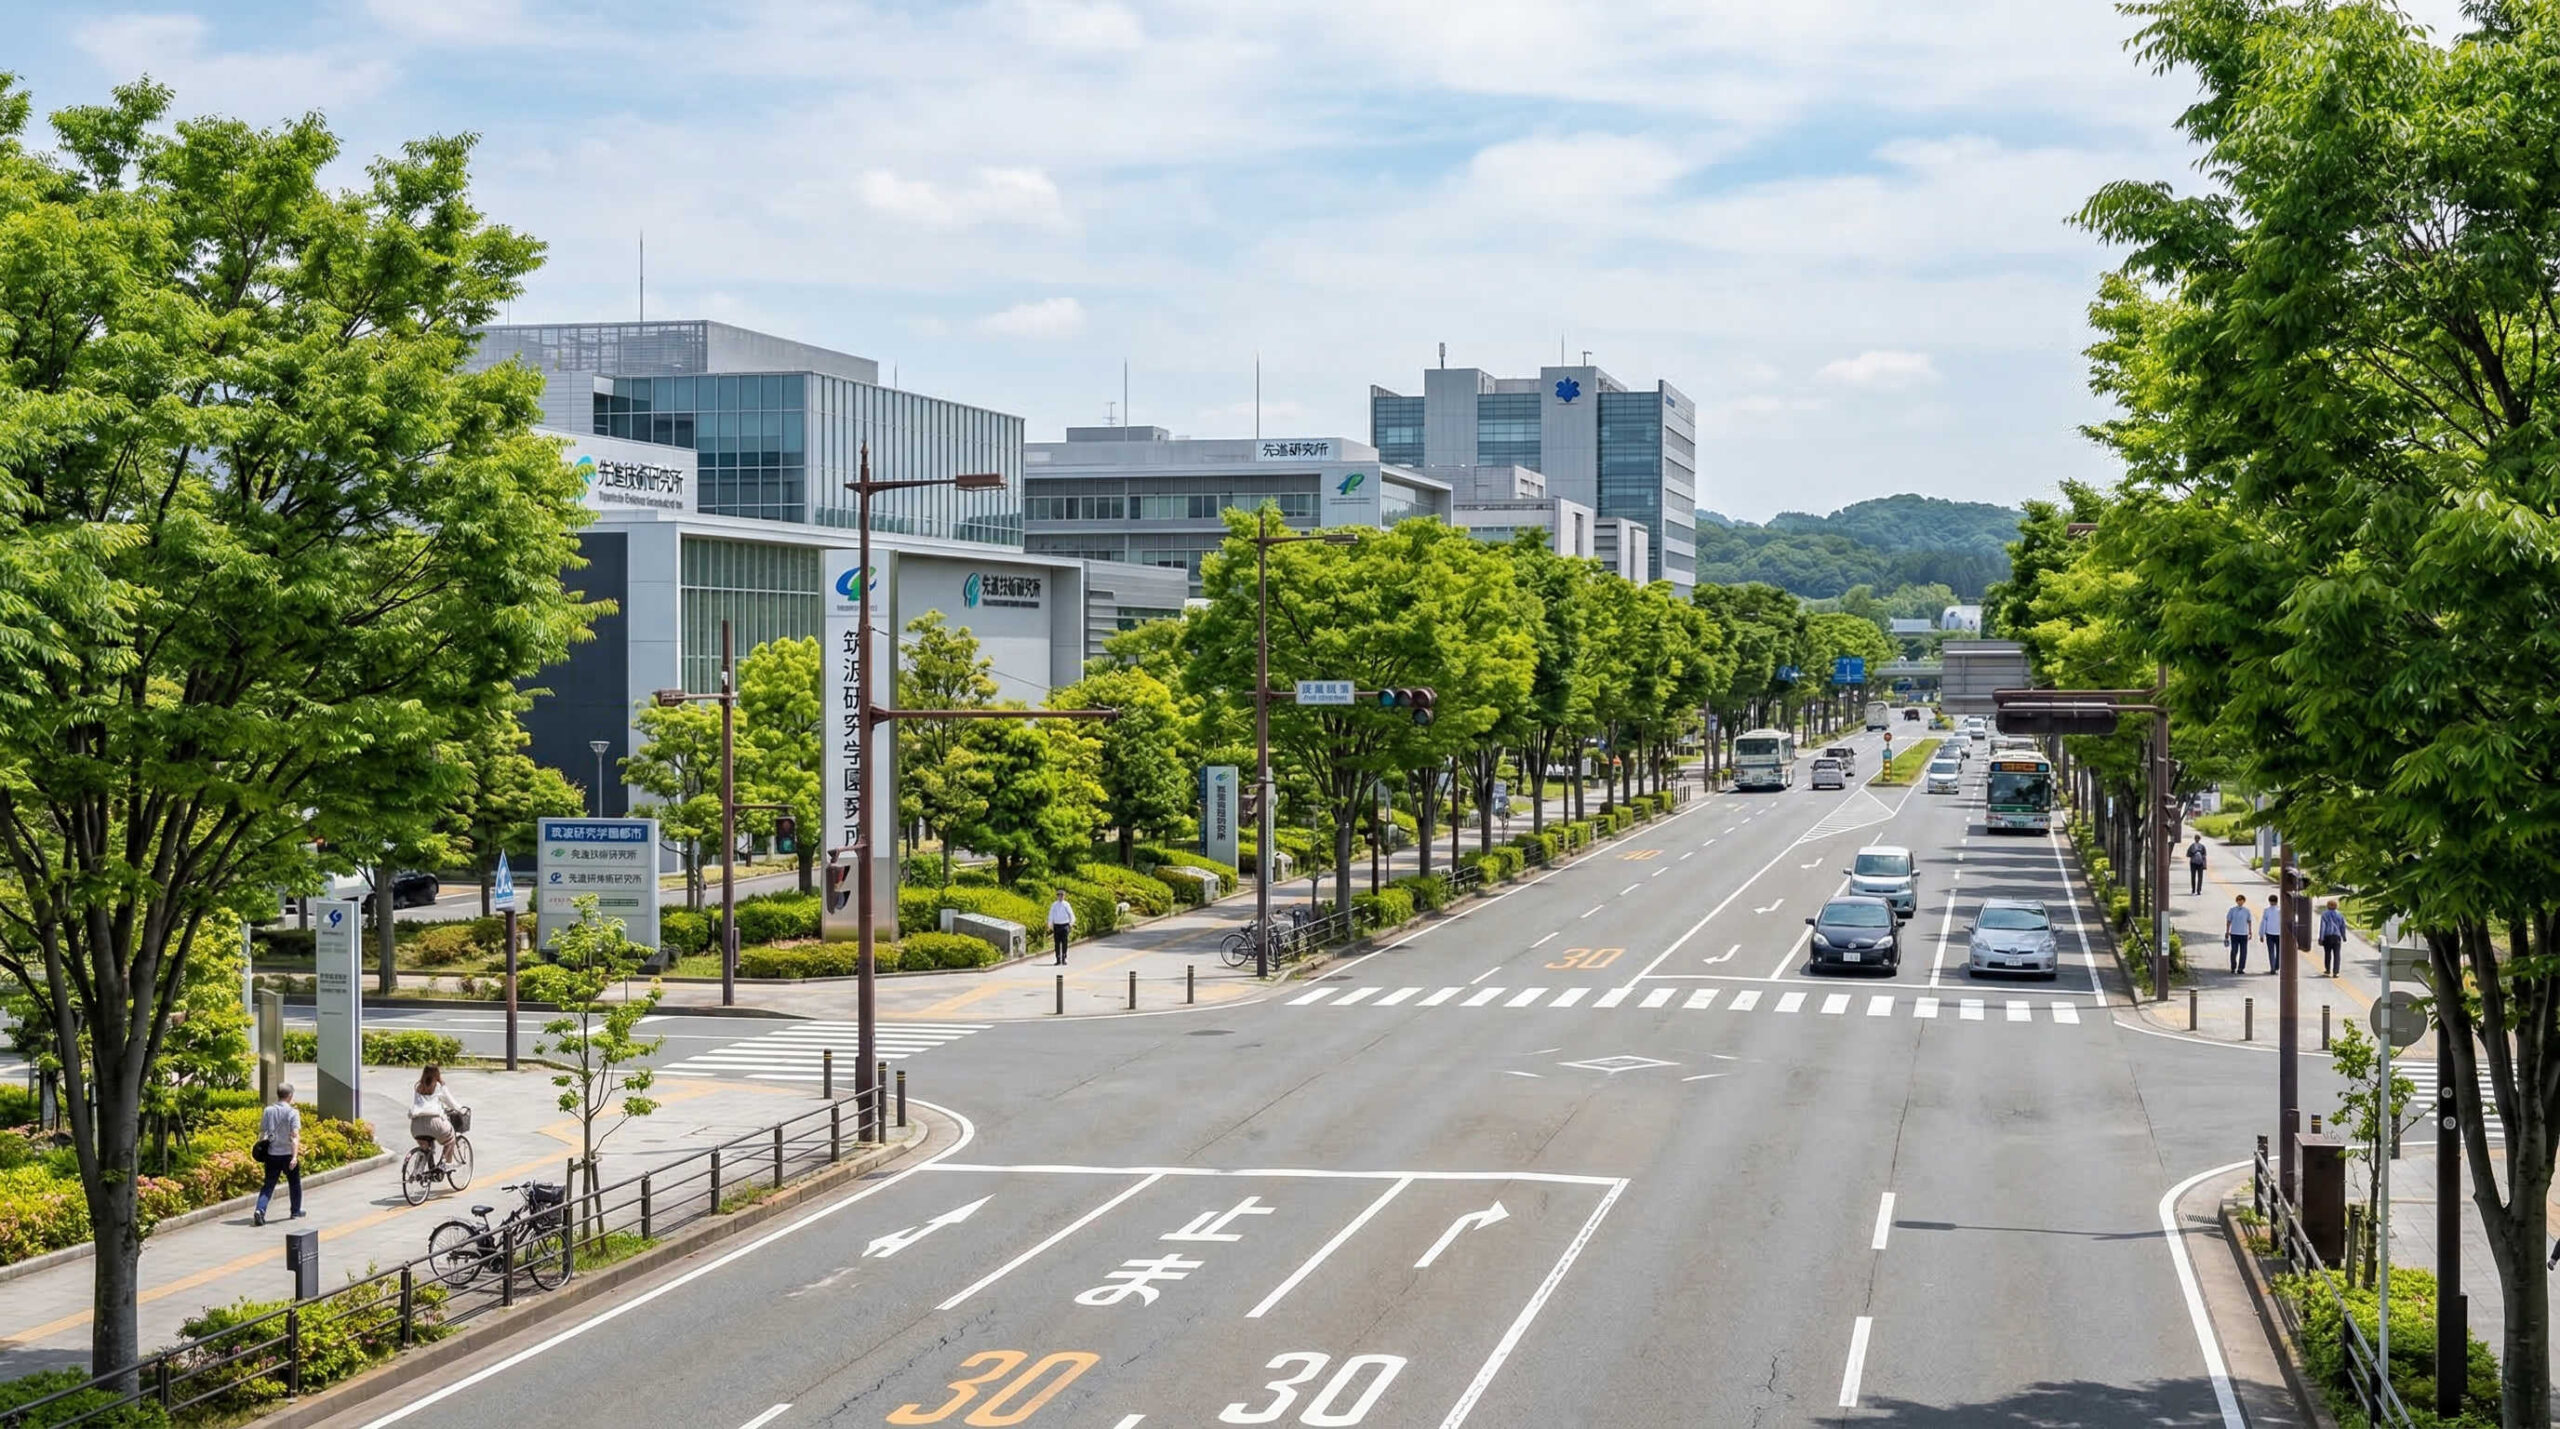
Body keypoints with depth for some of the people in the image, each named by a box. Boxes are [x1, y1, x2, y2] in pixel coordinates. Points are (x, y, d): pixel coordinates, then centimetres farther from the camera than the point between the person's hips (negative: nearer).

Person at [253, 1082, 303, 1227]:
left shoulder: (268, 1111, 3)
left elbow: (262, 1132, 7)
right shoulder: (292, 1112, -10)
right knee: (294, 1183, 18)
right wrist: (295, 1156, -20)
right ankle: (296, 1211, 29)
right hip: (287, 1154, -3)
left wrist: (261, 1150, 19)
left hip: (271, 1154, 3)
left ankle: (260, 1211, -15)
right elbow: (295, 1136, -17)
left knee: (268, 1185, 5)